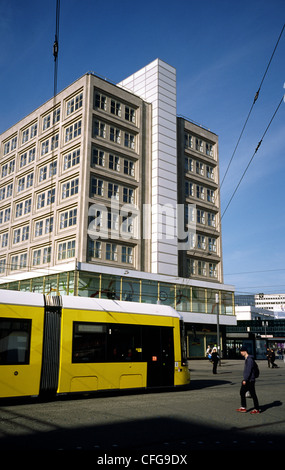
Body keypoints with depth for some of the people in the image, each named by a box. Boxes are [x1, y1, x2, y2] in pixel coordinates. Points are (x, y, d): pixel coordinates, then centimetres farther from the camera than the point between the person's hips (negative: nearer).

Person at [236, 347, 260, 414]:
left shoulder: (250, 359, -18)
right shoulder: (246, 359, 14)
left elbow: (249, 370, -22)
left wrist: (245, 379, -23)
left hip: (250, 380, -10)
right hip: (247, 380, 10)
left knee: (253, 394, -1)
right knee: (242, 392, 10)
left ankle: (256, 409, 8)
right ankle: (243, 407, 17)